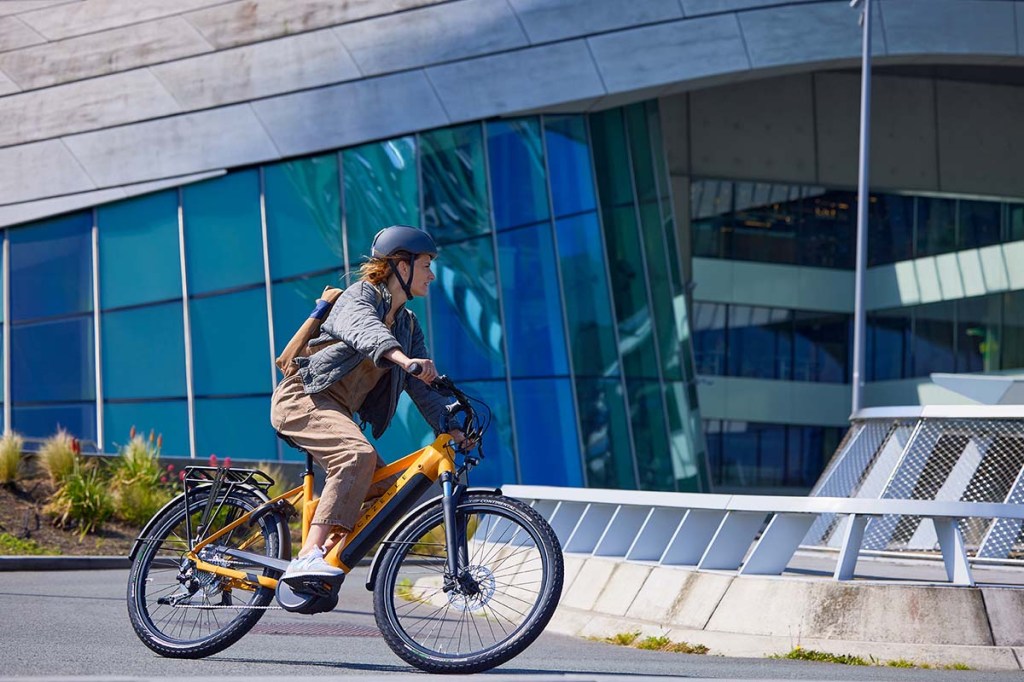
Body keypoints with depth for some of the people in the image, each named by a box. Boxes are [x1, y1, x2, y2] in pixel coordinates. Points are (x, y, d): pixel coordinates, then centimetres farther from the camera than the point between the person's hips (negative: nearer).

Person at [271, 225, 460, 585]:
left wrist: (450, 426, -8)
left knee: (385, 488, -7)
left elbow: (422, 384, 8)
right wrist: (405, 359, -52)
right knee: (359, 454, -33)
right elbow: (365, 329, -33)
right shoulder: (360, 296, -8)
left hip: (337, 411, 9)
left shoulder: (407, 325, 16)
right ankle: (308, 557, -41)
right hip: (304, 397, -9)